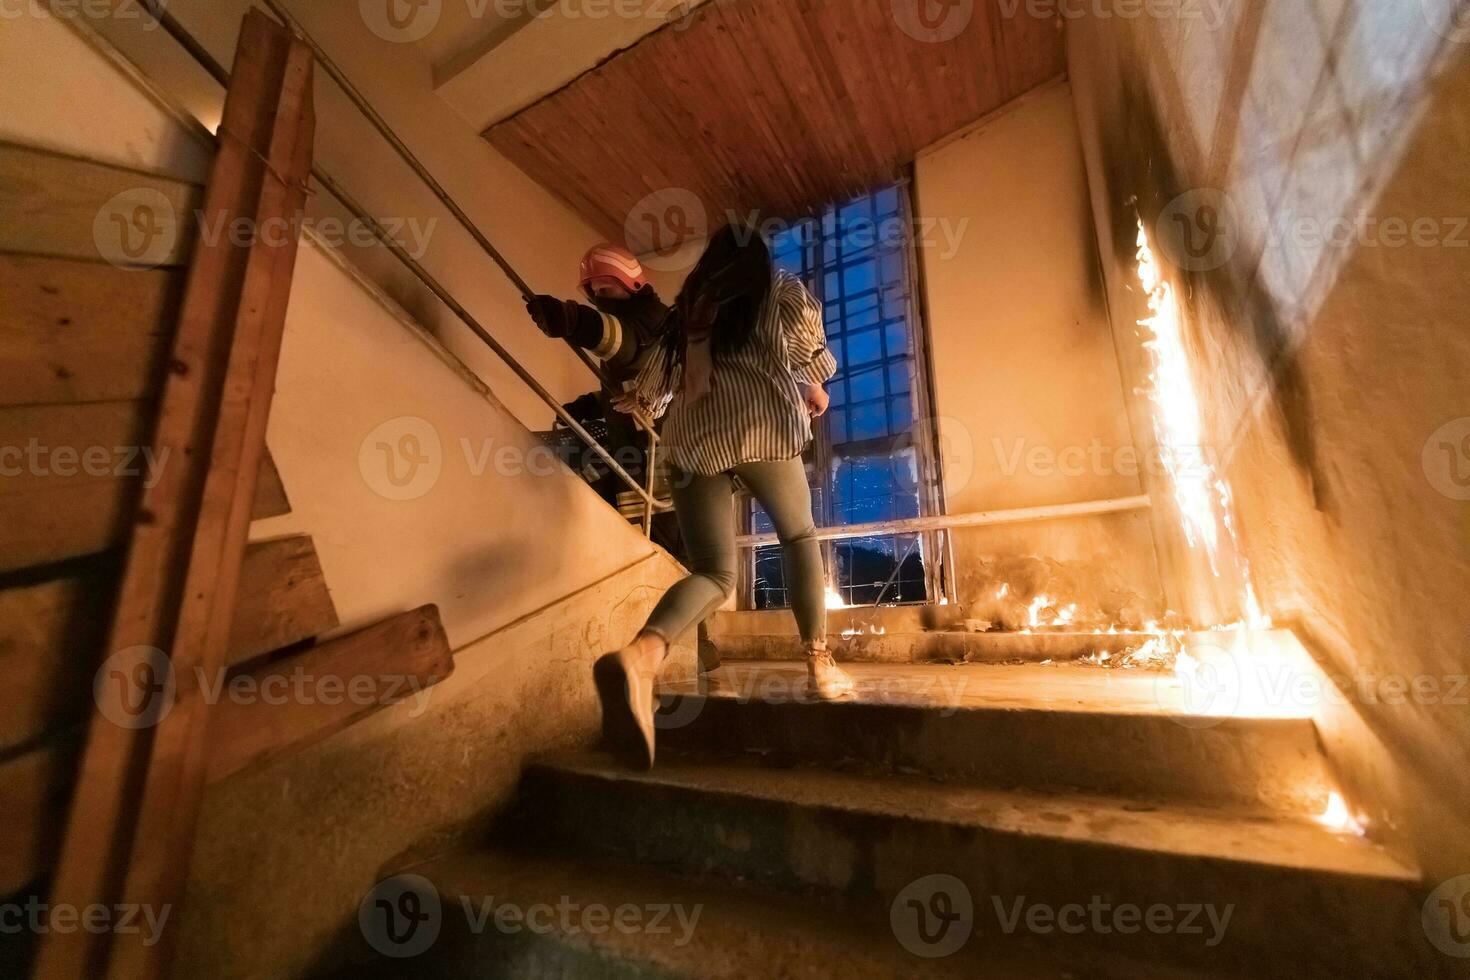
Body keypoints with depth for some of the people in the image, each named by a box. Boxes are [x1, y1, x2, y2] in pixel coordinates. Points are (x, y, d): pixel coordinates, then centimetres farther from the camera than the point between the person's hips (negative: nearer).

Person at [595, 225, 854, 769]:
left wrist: (636, 401, 52)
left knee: (714, 574, -2)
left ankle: (640, 655, -30)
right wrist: (814, 391, 49)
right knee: (799, 534, 17)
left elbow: (655, 382, 30)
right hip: (759, 418, -3)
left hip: (690, 435, 3)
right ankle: (820, 664, 10)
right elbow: (812, 353, 27)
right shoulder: (783, 288, 20)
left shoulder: (689, 304, 28)